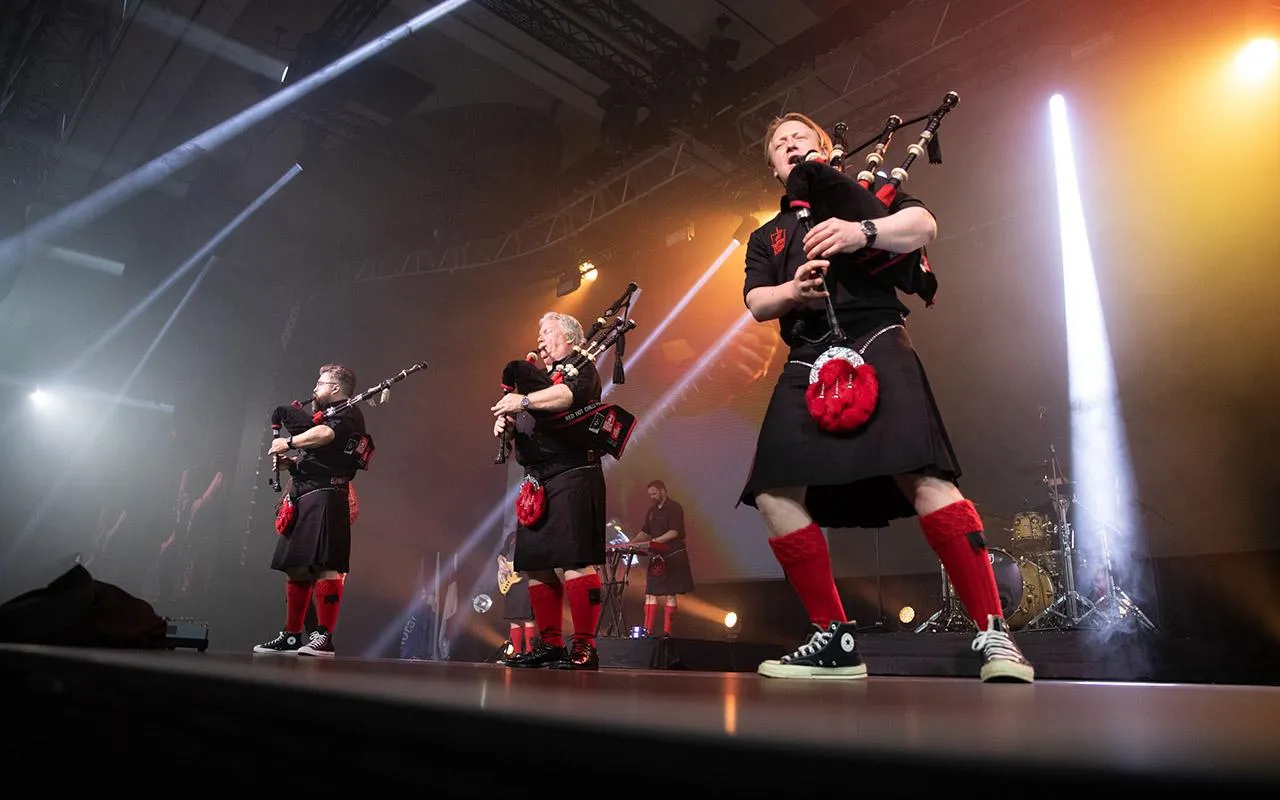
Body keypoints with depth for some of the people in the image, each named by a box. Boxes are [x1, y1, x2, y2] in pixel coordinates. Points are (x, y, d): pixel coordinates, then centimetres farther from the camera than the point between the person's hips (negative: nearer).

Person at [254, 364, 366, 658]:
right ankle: (291, 636, 17)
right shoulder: (324, 416, 27)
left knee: (325, 566, -14)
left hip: (325, 498, -10)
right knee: (296, 567, 11)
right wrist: (289, 462, 9)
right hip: (302, 501, 10)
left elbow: (324, 434, -23)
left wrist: (288, 443, -12)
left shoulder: (348, 414, -1)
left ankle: (324, 637, -16)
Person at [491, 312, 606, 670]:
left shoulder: (581, 369, 3)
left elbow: (568, 394, -19)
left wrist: (524, 401, -20)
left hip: (571, 476, -8)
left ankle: (585, 649, -9)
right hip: (536, 482, 9)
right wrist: (506, 420, 1)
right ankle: (550, 644, 17)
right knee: (536, 565, 8)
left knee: (573, 562, -13)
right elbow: (518, 412, 22)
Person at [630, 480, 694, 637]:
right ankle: (648, 629, 4)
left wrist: (654, 541, -23)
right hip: (656, 557, 7)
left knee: (669, 594, -3)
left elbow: (674, 532, -16)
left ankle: (667, 631, 0)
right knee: (650, 593, 2)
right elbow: (645, 532, 16)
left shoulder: (674, 508, -6)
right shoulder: (652, 511, 15)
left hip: (673, 557, -7)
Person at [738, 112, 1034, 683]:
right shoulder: (766, 238, 29)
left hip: (874, 342, -4)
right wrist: (791, 291, -11)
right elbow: (756, 303, 12)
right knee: (775, 496, -11)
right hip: (807, 365, 4)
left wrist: (861, 232, -16)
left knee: (922, 479, -23)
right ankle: (836, 640, -3)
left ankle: (993, 634, -14)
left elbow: (923, 225, 3)